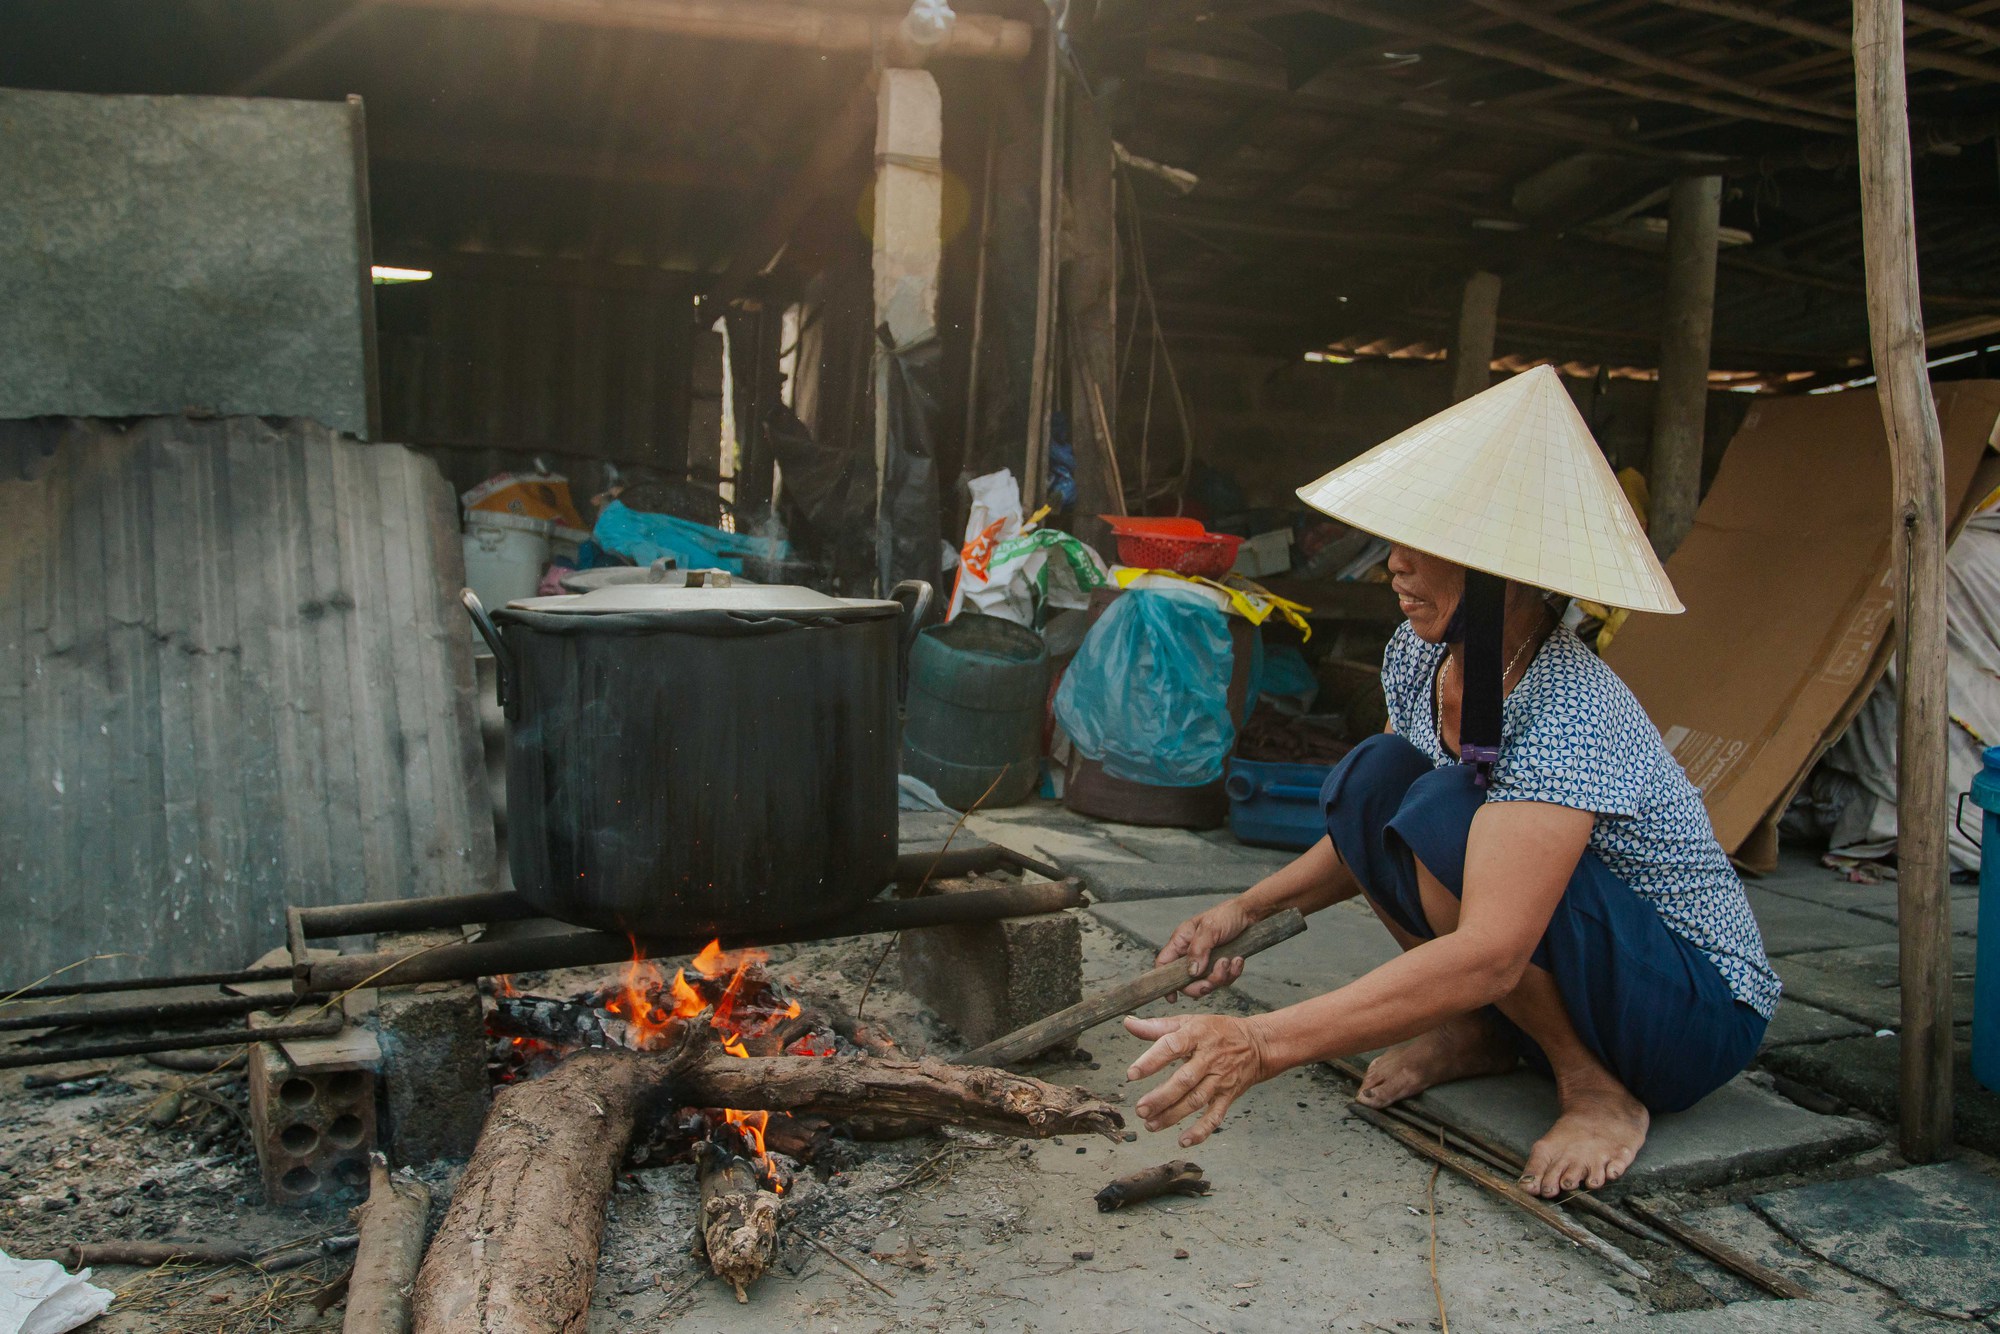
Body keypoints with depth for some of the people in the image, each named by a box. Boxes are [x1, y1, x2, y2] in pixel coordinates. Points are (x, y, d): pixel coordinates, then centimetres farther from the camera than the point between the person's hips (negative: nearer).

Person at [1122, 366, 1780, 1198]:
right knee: (1371, 780, -12)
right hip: (1528, 976, 7)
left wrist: (1259, 1045, -47)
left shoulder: (1567, 715, -32)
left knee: (1445, 819, -30)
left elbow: (1490, 956, -41)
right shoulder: (1421, 657, -7)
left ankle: (1600, 1089, -11)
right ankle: (1486, 1035, 3)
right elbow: (1369, 836, 8)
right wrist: (1244, 910, -7)